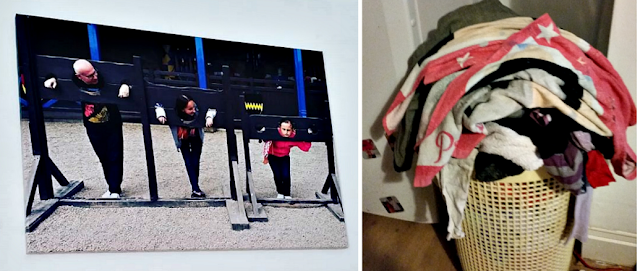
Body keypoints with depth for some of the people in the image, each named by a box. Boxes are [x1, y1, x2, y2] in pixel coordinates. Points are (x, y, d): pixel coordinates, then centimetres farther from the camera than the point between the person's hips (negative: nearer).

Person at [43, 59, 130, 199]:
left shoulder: (103, 77, -21)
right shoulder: (73, 81, -13)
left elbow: (124, 77, -18)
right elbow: (55, 74, 3)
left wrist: (125, 85, -40)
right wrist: (52, 78, -19)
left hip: (113, 126, -3)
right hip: (93, 129, 3)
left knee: (115, 158, 0)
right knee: (104, 159, 14)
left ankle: (115, 190, 9)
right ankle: (112, 187, 27)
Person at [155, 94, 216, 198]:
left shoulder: (198, 111, -35)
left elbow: (211, 109, -24)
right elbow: (158, 106, -21)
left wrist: (209, 117, -43)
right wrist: (161, 115, -39)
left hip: (196, 139, 0)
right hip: (183, 140, 0)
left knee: (195, 163, 1)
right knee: (189, 163, -6)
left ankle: (195, 188, 17)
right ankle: (196, 190, -3)